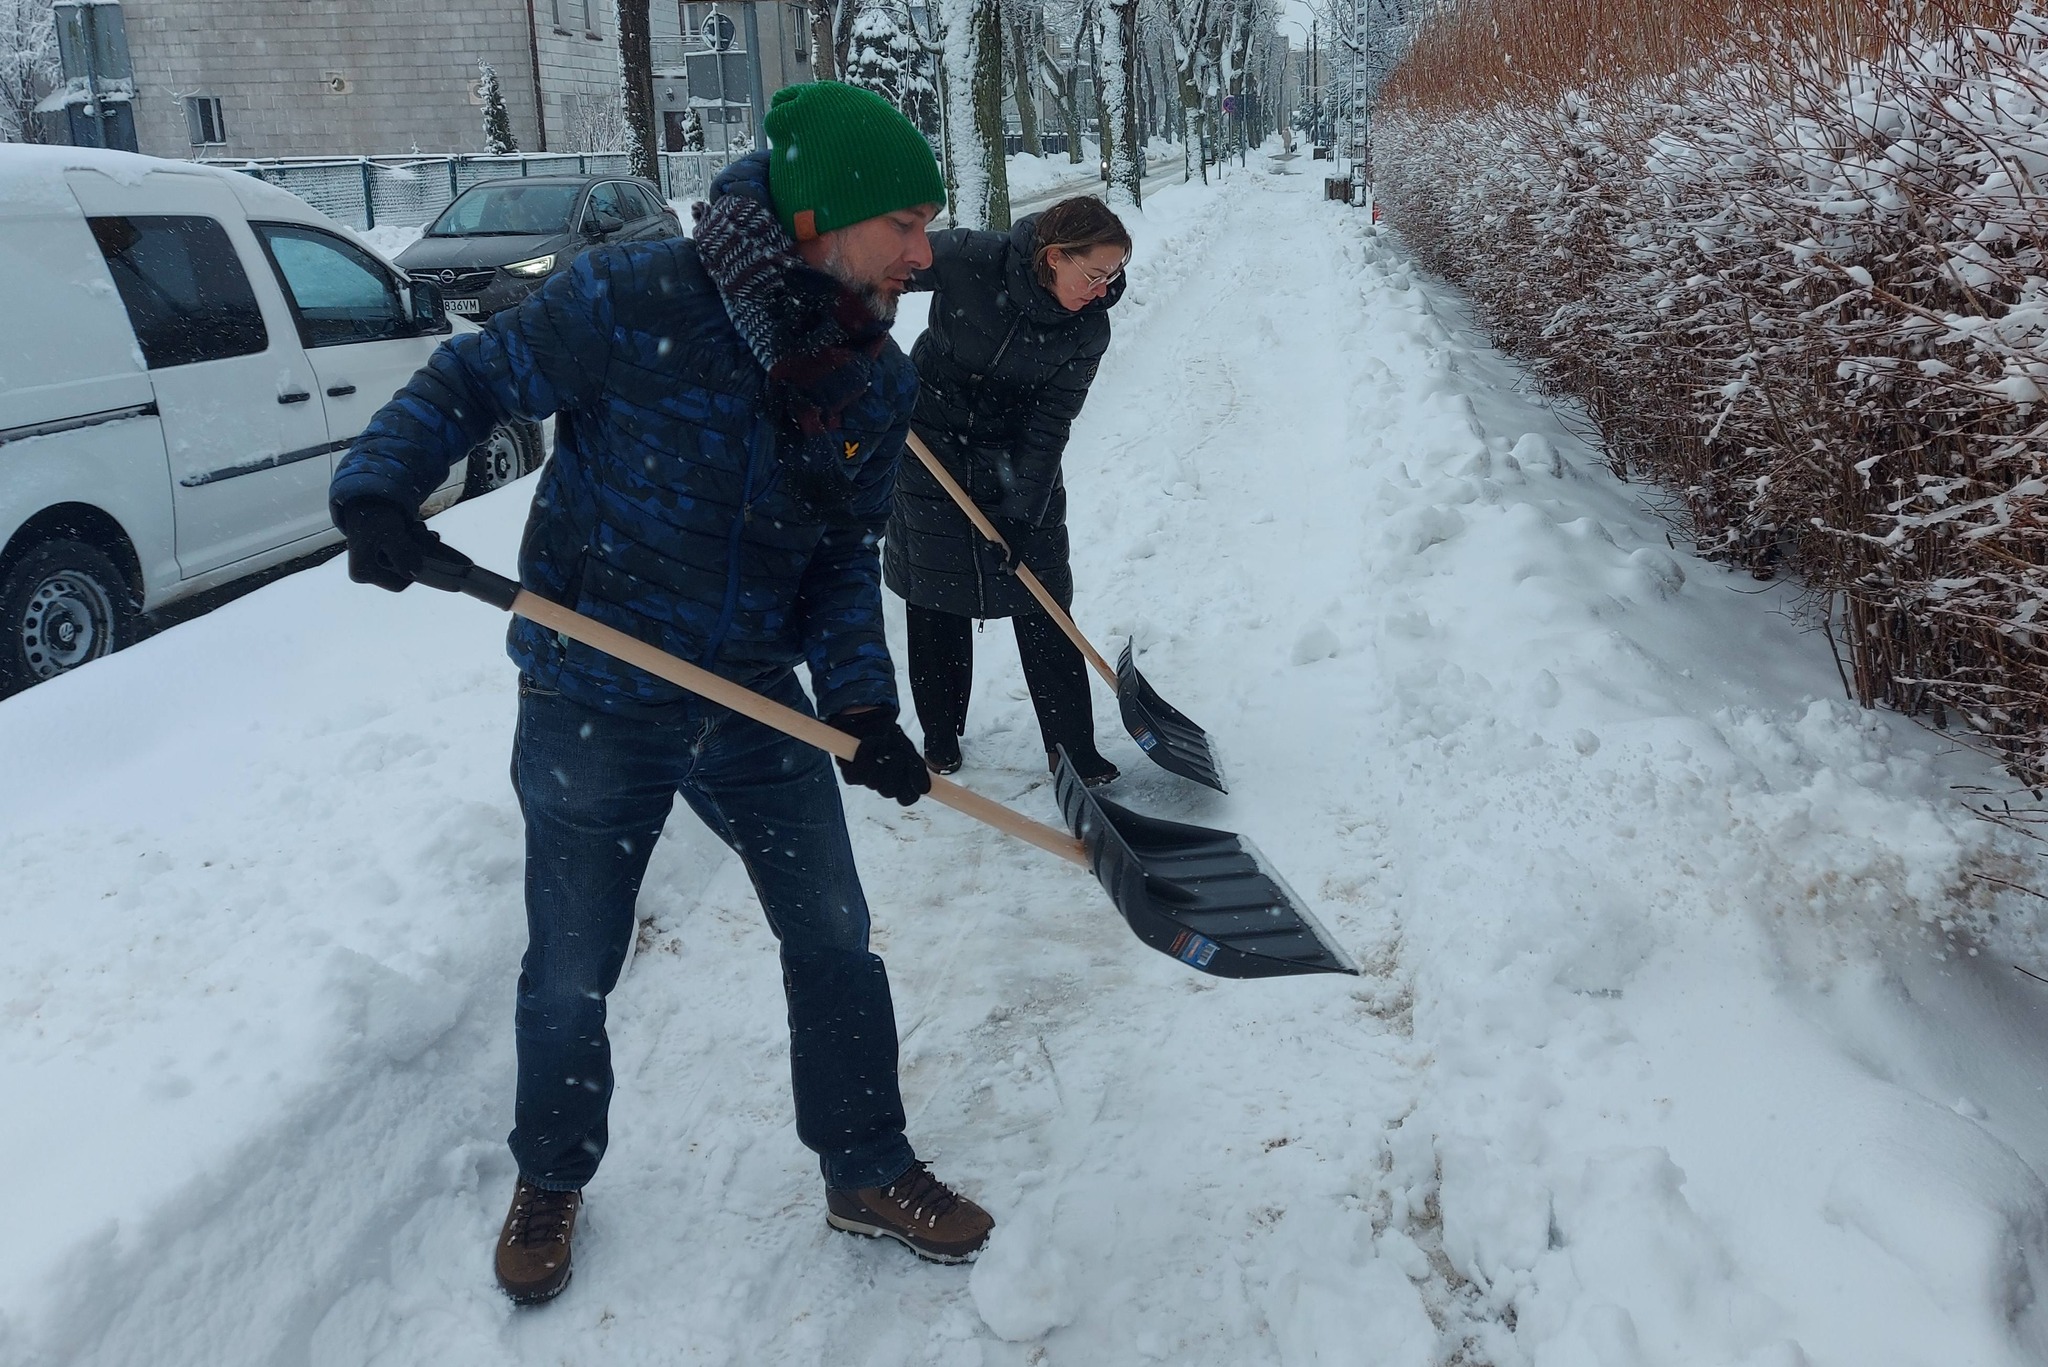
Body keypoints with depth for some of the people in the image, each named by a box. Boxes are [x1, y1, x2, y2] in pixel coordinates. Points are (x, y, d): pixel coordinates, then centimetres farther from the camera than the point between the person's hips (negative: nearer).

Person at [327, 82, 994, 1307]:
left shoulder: (880, 383, -4)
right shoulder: (634, 304, -21)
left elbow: (846, 554, 3)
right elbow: (470, 381, -8)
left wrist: (862, 699, -9)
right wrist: (380, 488, -23)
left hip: (758, 701, 4)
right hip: (593, 703, -4)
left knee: (834, 941, 9)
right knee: (570, 975, 10)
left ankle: (869, 1173, 31)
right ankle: (551, 1181, 38)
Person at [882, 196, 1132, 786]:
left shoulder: (1088, 330, -17)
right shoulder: (970, 259, -25)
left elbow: (1048, 426, -15)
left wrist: (1020, 515, -19)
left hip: (1017, 462, 1)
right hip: (931, 447, -1)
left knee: (1041, 598, -2)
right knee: (936, 596, 6)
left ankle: (1072, 744, 6)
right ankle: (941, 737, 21)